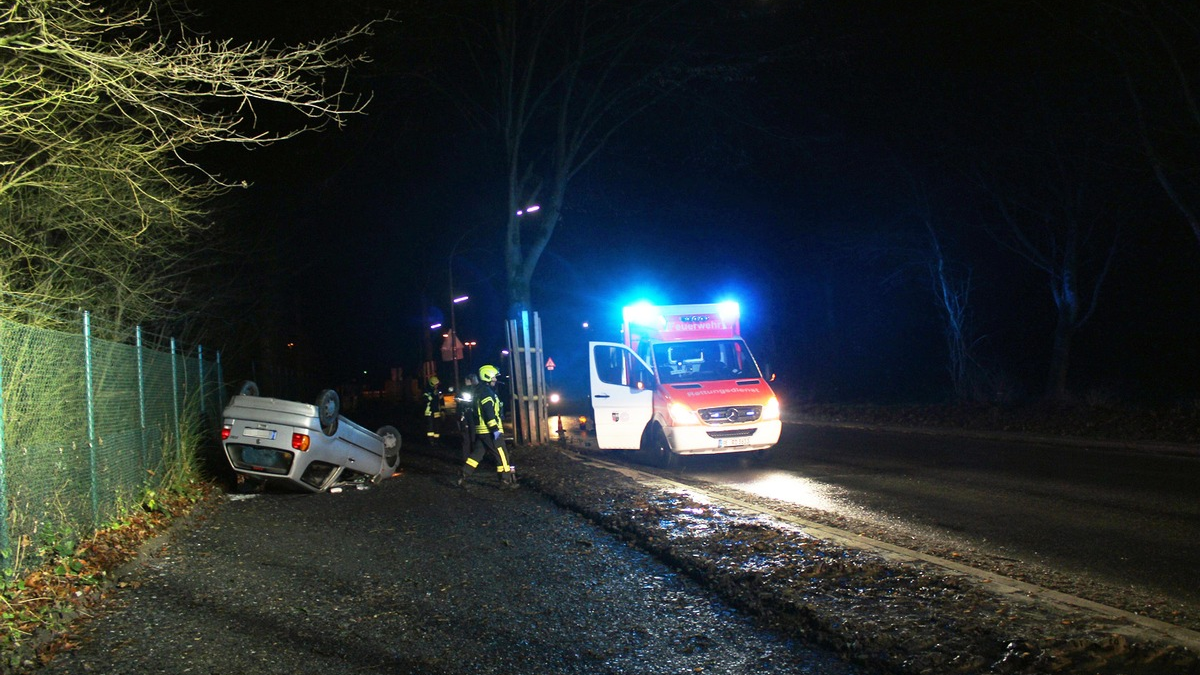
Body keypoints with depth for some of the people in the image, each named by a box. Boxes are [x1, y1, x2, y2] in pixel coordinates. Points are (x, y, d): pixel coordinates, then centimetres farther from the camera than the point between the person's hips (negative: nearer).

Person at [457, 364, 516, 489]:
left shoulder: (479, 390, 17)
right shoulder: (486, 392, -15)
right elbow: (489, 413, -23)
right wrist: (495, 429, -25)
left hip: (481, 429, 10)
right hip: (490, 430, -10)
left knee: (477, 453, 13)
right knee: (501, 455, -3)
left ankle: (463, 476, 8)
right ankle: (506, 481, 1)